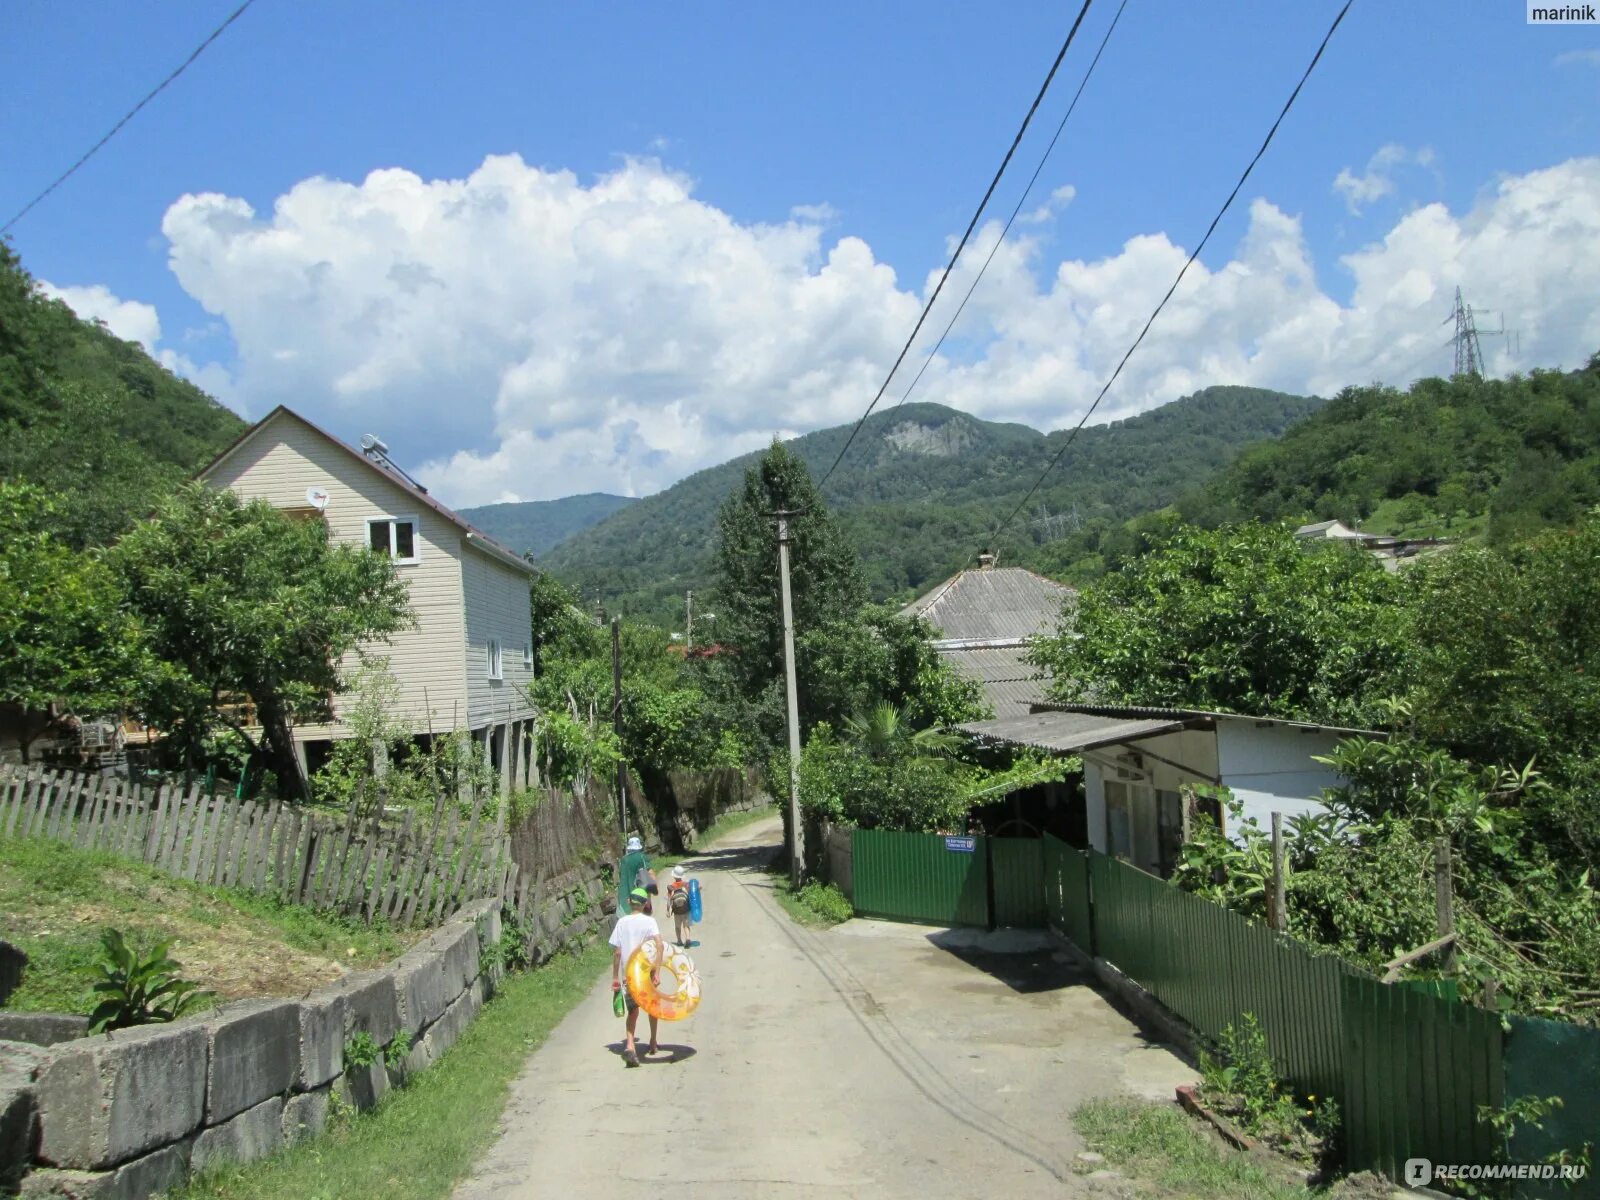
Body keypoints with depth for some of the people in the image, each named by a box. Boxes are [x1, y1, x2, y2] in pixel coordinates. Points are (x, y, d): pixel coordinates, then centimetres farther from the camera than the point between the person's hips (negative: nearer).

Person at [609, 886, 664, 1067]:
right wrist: (657, 972, -21)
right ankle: (653, 1043, 32)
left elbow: (617, 952, -2)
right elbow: (660, 946, -21)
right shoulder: (649, 921, -8)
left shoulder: (622, 922, -1)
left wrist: (615, 977, 5)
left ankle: (630, 1045, -12)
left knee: (633, 1009, 10)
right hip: (647, 971, -1)